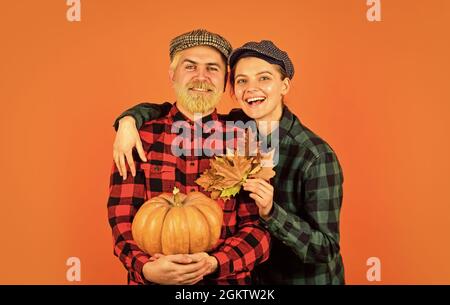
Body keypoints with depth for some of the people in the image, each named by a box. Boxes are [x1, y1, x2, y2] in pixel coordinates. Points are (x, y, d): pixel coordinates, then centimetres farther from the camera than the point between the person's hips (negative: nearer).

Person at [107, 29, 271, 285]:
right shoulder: (141, 137, -4)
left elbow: (257, 226, -6)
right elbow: (123, 219, -6)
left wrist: (212, 264, -21)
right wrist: (148, 269, -23)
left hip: (226, 281, 1)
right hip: (152, 279, 0)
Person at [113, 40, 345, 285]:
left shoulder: (316, 156, -24)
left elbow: (326, 248, -20)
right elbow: (164, 111, -3)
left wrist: (270, 212, -33)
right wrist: (129, 120, -22)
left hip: (305, 278, -4)